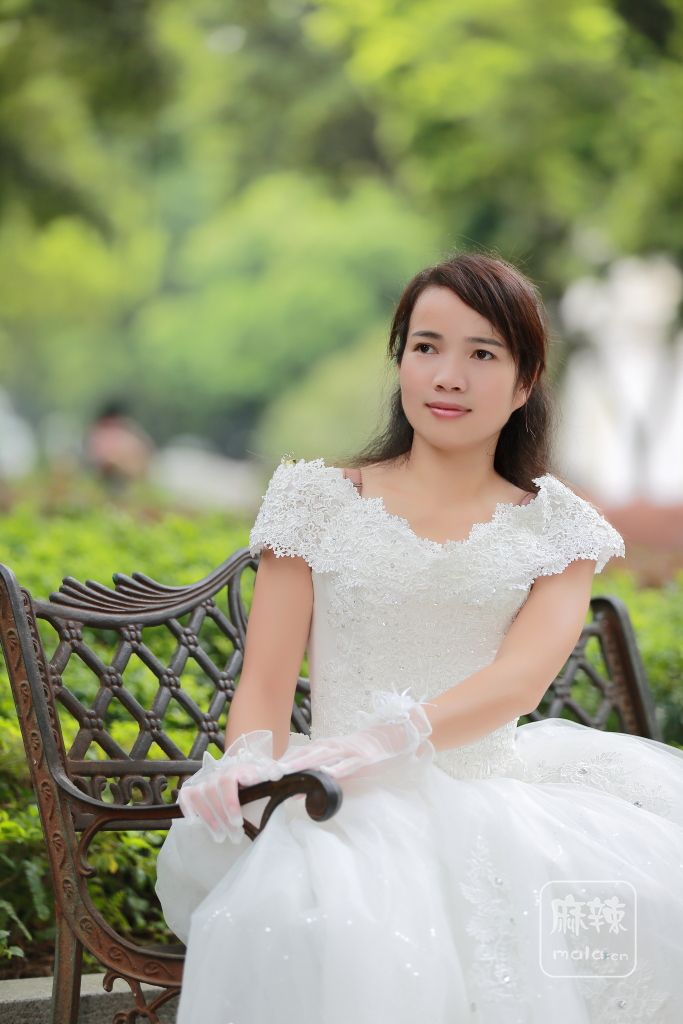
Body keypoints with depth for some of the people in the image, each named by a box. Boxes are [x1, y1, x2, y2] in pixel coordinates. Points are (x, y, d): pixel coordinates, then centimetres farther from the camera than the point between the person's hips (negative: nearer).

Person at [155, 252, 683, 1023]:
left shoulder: (556, 525, 13)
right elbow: (265, 679, 5)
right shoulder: (322, 500, 11)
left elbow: (524, 675, -6)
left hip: (495, 795, 2)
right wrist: (249, 761, -20)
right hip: (353, 809, -2)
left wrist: (393, 734, -25)